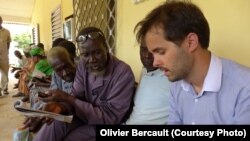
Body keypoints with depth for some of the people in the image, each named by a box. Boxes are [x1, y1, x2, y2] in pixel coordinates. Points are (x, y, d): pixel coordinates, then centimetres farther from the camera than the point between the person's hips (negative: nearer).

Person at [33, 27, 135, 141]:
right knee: (53, 125, -20)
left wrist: (67, 99, -28)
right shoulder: (83, 65, -5)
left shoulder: (123, 73, -26)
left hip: (107, 126, -4)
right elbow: (76, 96, -3)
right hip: (84, 115, 5)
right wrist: (61, 106, -28)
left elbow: (110, 118, -25)